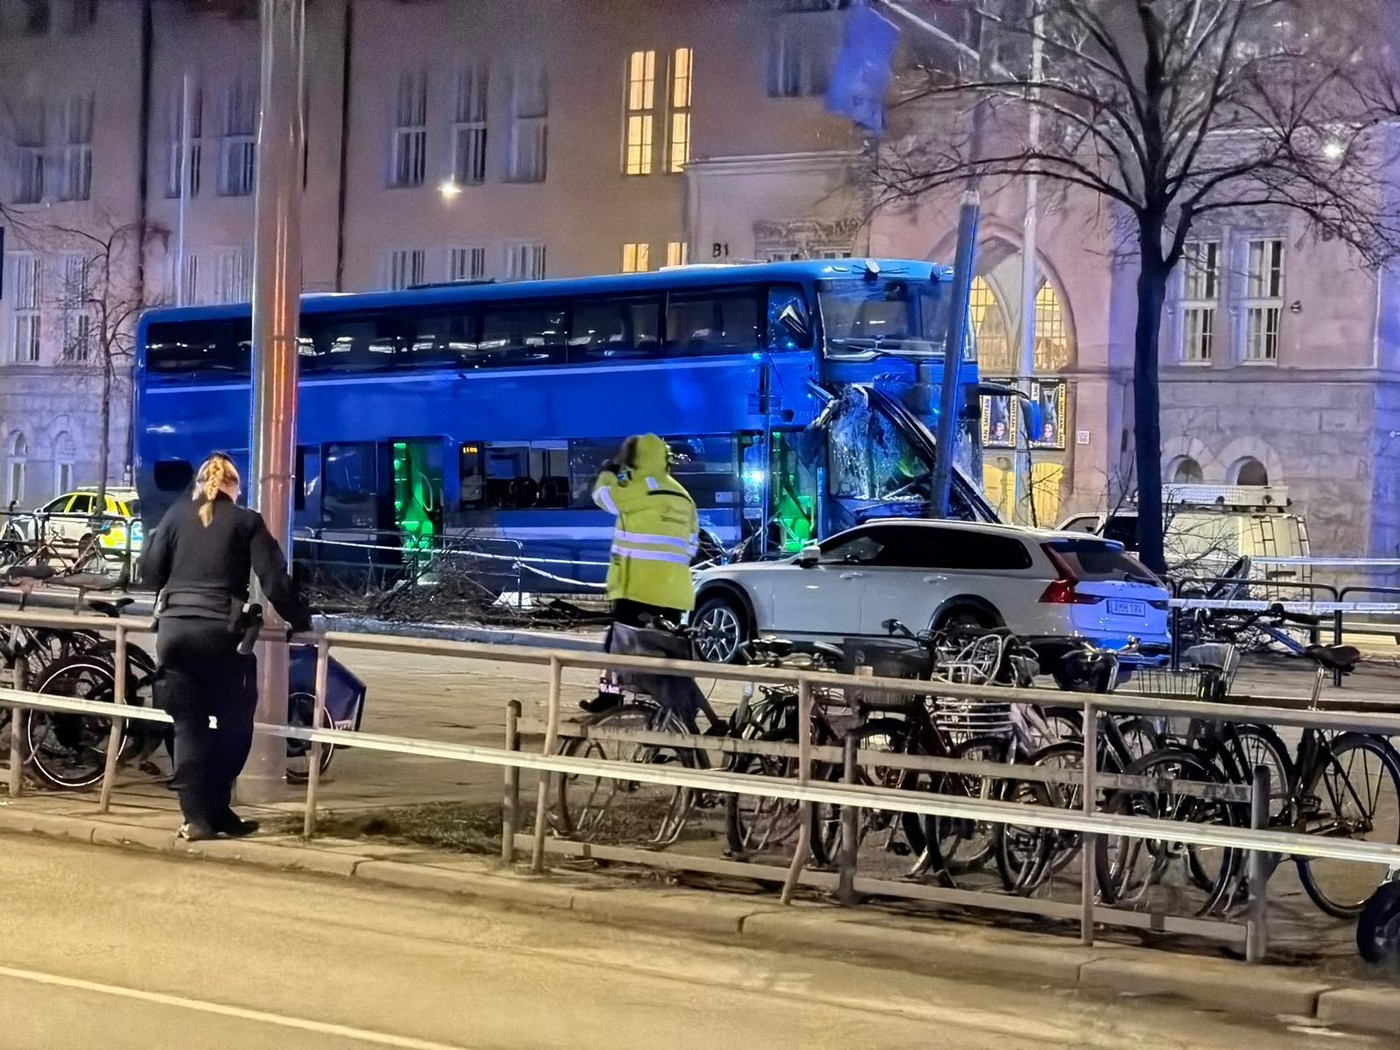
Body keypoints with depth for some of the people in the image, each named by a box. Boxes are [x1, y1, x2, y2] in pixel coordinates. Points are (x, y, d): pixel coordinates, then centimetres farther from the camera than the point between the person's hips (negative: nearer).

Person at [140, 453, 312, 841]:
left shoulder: (176, 514, 9)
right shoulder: (247, 521, 3)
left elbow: (150, 571, 8)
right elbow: (275, 582, -2)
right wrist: (301, 622, 10)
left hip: (174, 629, 3)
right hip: (220, 632, -3)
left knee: (188, 725, 7)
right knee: (233, 724, 10)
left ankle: (196, 816, 3)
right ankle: (216, 810, 8)